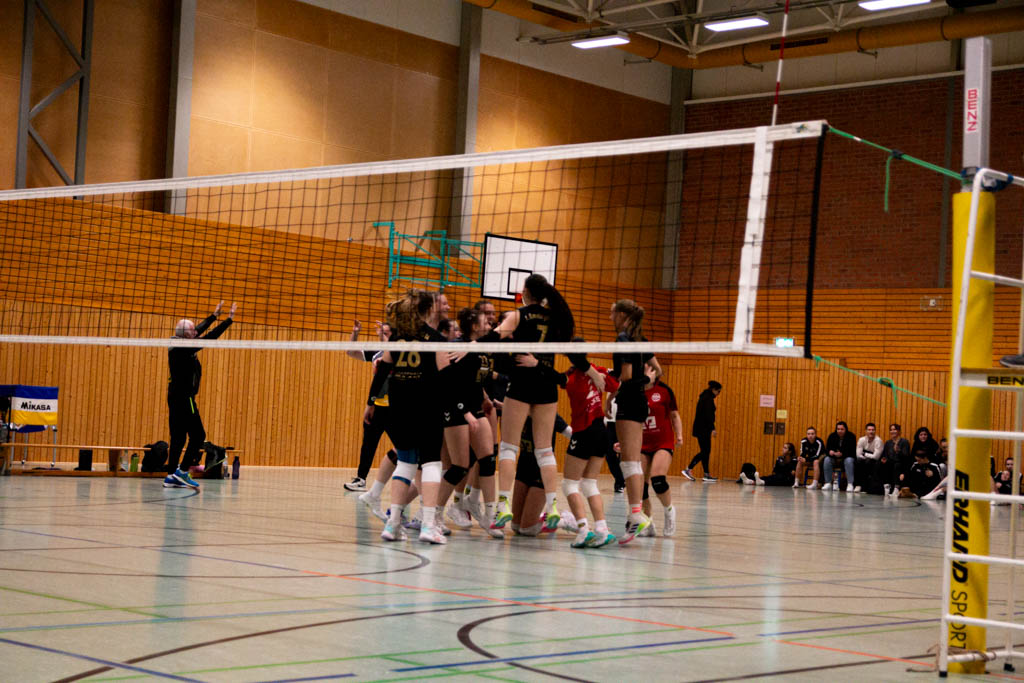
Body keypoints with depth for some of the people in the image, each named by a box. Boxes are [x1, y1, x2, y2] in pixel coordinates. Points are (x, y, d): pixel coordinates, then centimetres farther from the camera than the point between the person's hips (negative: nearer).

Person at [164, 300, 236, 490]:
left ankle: (171, 477, 8)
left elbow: (199, 331, 24)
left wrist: (214, 315, 30)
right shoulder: (183, 348, -17)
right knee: (198, 435, -5)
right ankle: (182, 472, -5)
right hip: (184, 398, -10)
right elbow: (209, 337, -18)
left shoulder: (177, 345, 9)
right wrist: (229, 320, -12)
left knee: (178, 437, 9)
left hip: (176, 397, 10)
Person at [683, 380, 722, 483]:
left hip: (700, 428, 10)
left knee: (706, 451, 9)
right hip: (704, 429, -10)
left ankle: (707, 474, 9)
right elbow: (708, 415, -21)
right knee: (705, 451, -8)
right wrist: (712, 428, -23)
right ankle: (688, 469, -11)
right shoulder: (708, 398, -12)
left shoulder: (704, 396, 17)